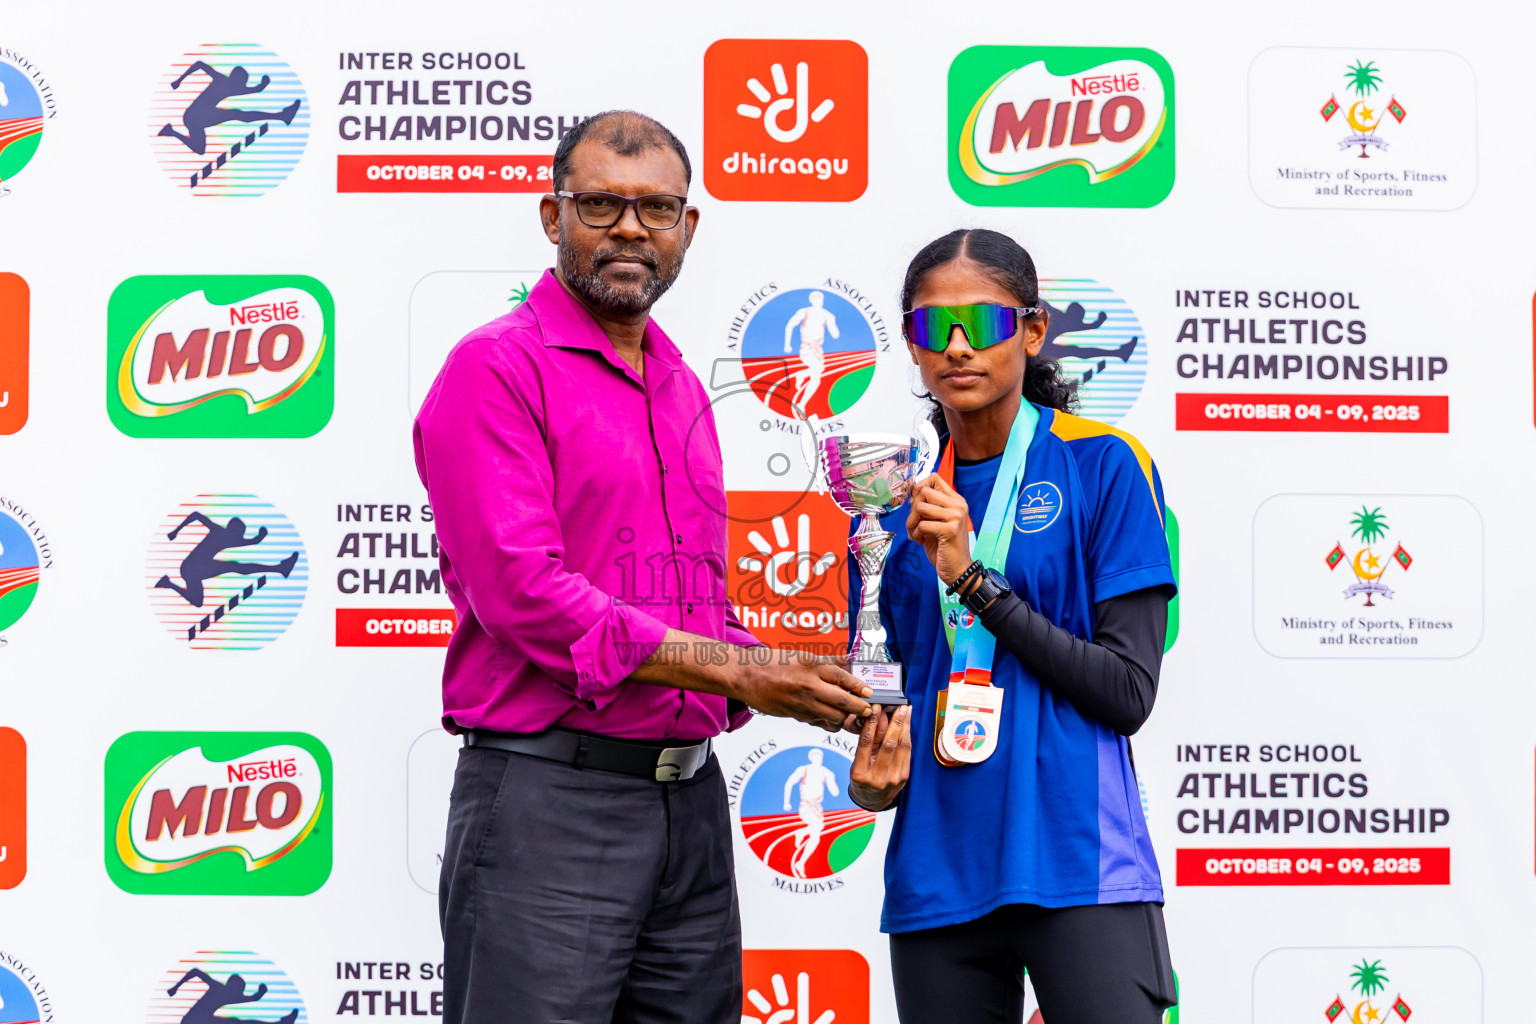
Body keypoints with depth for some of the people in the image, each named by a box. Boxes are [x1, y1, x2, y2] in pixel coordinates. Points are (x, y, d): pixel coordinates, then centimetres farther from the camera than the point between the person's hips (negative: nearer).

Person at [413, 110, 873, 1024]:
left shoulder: (682, 389, 18)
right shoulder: (497, 368, -6)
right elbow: (521, 589, -17)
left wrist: (797, 688, 4)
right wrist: (732, 669, -16)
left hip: (690, 796, 7)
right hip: (550, 797, -7)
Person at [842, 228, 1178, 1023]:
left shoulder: (1103, 464, -1)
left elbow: (1128, 694, -7)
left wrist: (974, 578, -12)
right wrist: (874, 775, -4)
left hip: (1080, 865, -4)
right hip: (937, 878, 4)